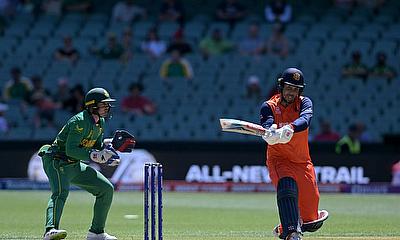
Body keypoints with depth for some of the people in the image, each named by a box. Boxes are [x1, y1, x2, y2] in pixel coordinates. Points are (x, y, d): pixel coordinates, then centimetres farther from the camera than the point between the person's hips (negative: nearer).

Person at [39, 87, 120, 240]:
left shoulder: (100, 122, 9)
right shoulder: (80, 121, -20)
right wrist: (93, 155, -33)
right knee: (61, 192, -34)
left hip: (75, 166, 9)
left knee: (106, 189, 8)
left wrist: (106, 151, 0)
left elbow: (97, 146, 21)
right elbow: (70, 150, -27)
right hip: (57, 163, -9)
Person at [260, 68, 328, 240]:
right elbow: (267, 130, -27)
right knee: (287, 187, -30)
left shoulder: (304, 103, -4)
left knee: (311, 199, 7)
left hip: (302, 161, 4)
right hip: (278, 159, -4)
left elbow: (305, 120, -28)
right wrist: (271, 133, -52)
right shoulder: (269, 107, -7)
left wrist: (290, 128, -50)